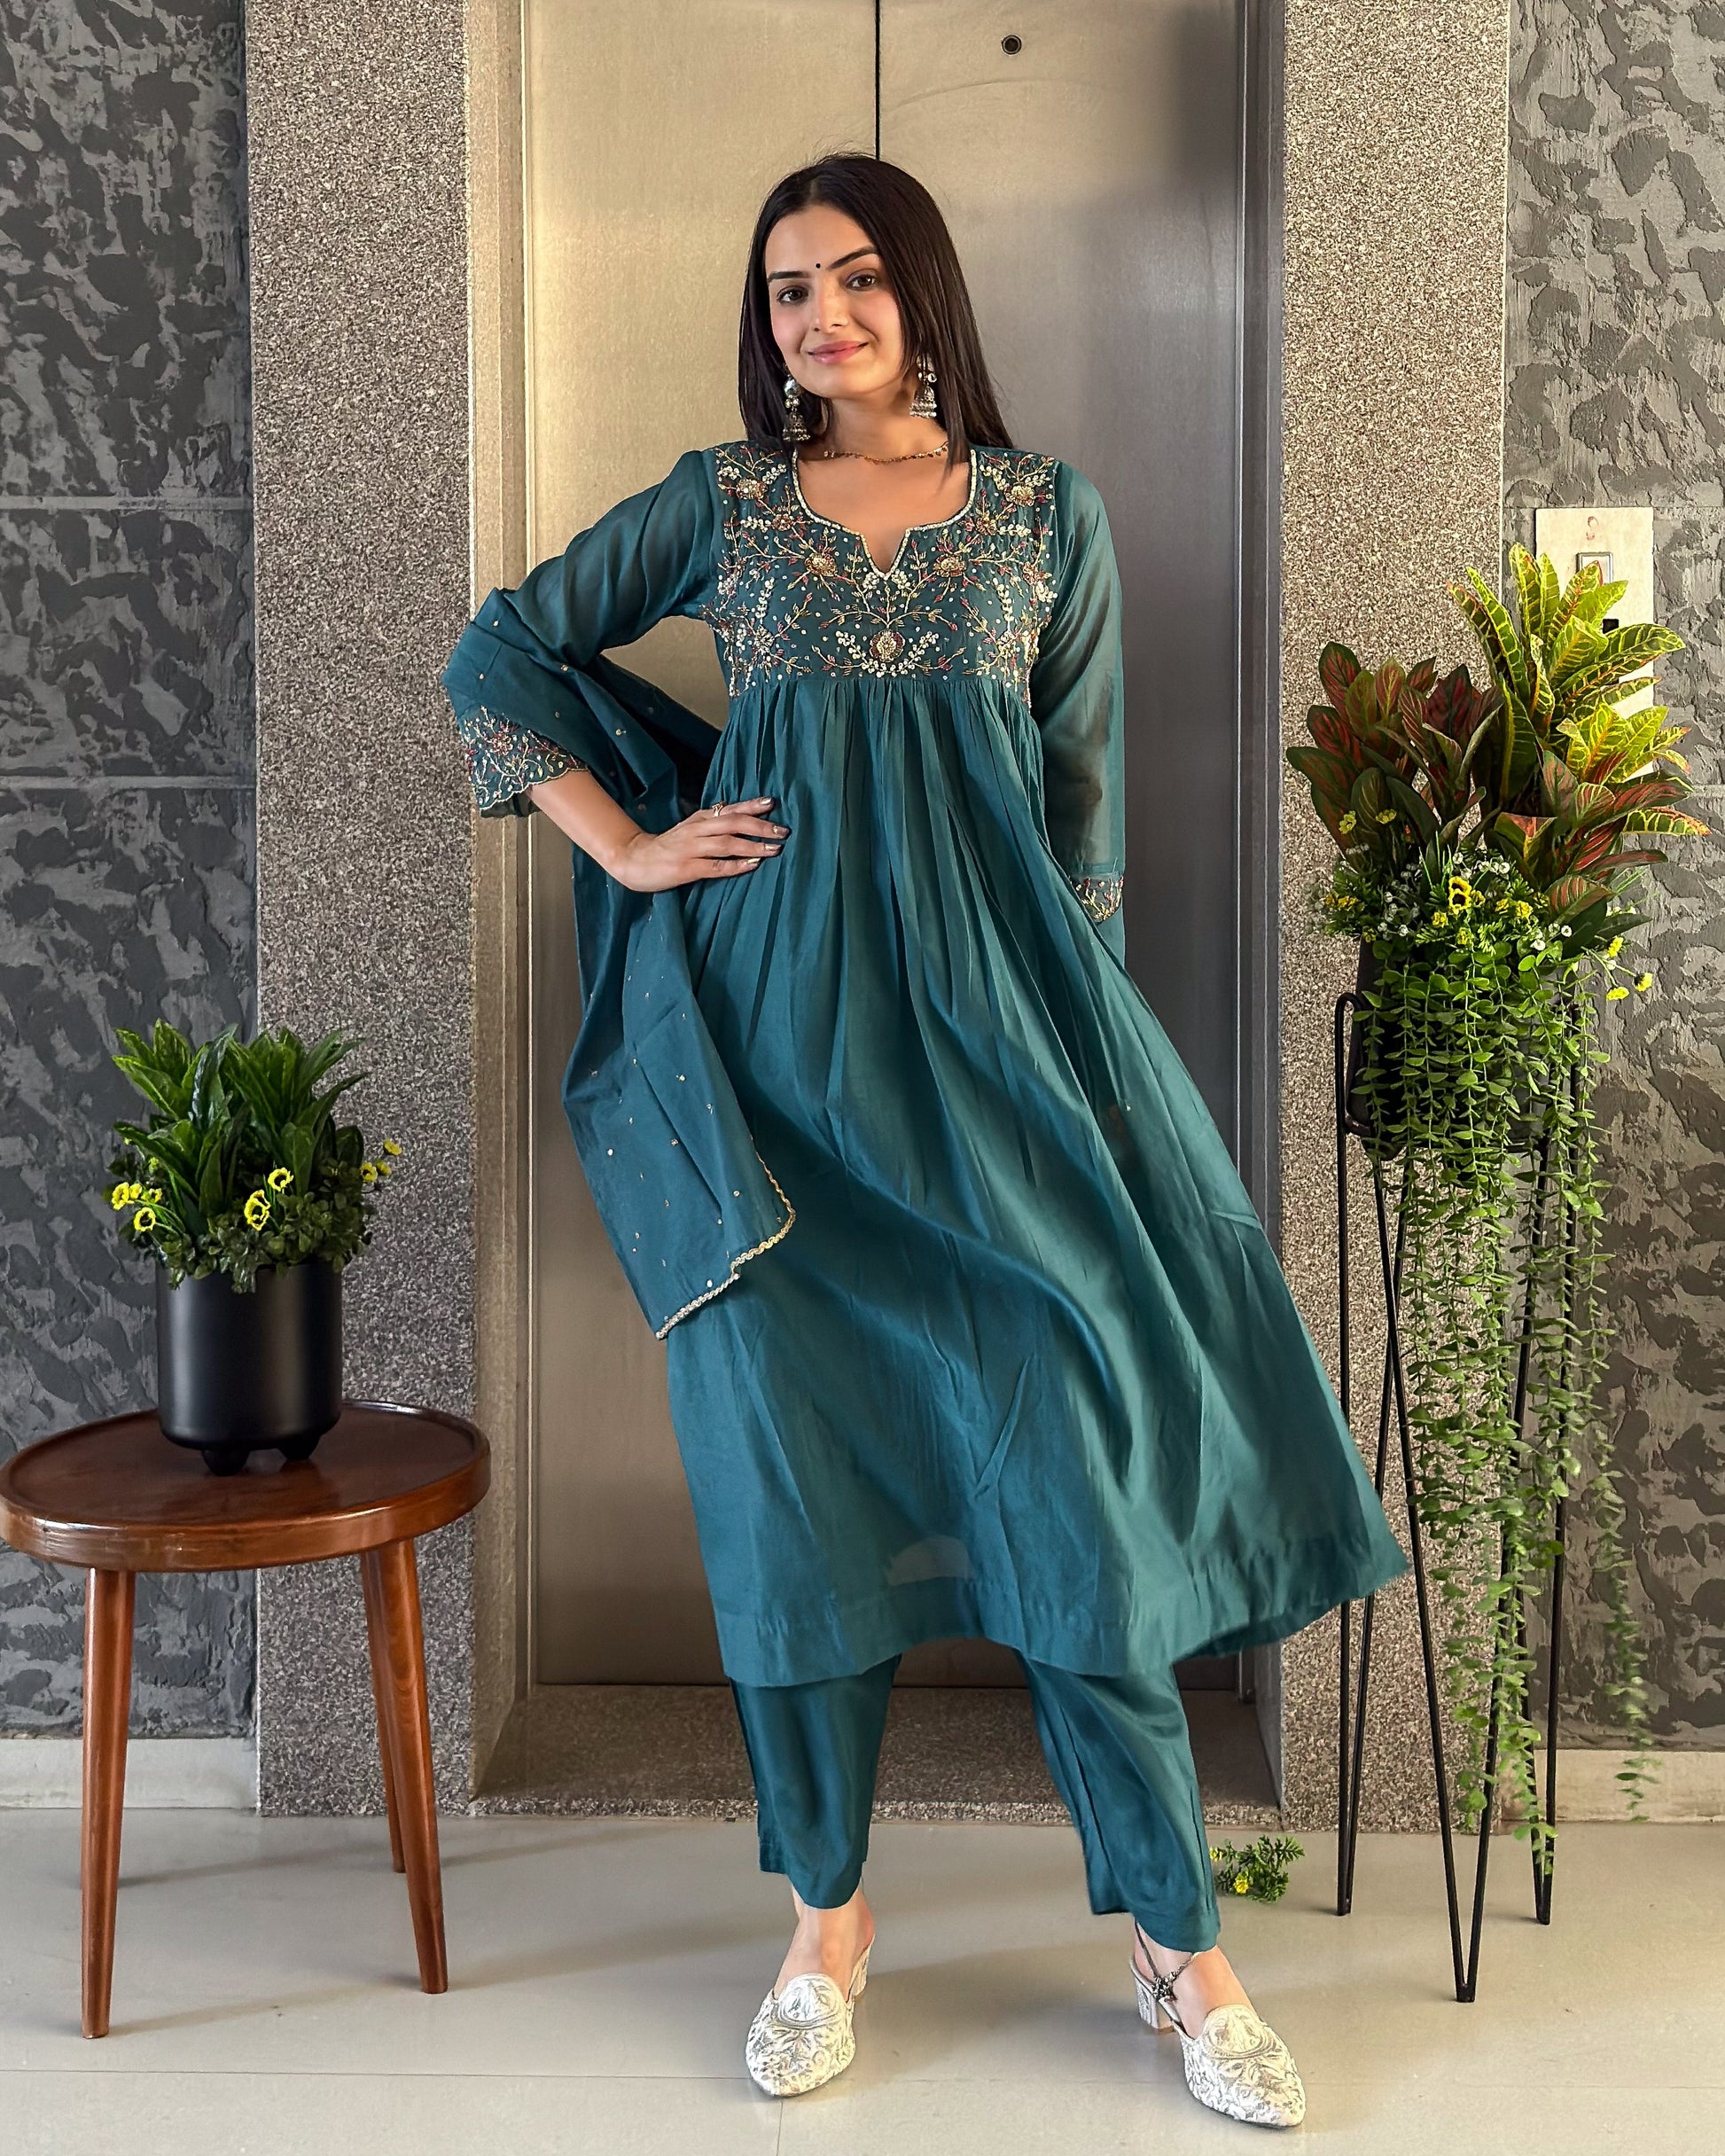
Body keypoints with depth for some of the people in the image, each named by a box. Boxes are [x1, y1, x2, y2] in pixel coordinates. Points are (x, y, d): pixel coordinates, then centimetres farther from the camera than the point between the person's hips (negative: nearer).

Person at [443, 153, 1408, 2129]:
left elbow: (1085, 799, 9)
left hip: (987, 1026, 0)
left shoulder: (1048, 516, 9)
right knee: (794, 1462, 3)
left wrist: (1084, 1047, 4)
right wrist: (627, 847, 3)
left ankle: (1180, 1947, 9)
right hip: (779, 1029, 1)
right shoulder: (716, 504, 8)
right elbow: (496, 654, 14)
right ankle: (826, 1920, 20)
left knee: (1071, 1453, -3)